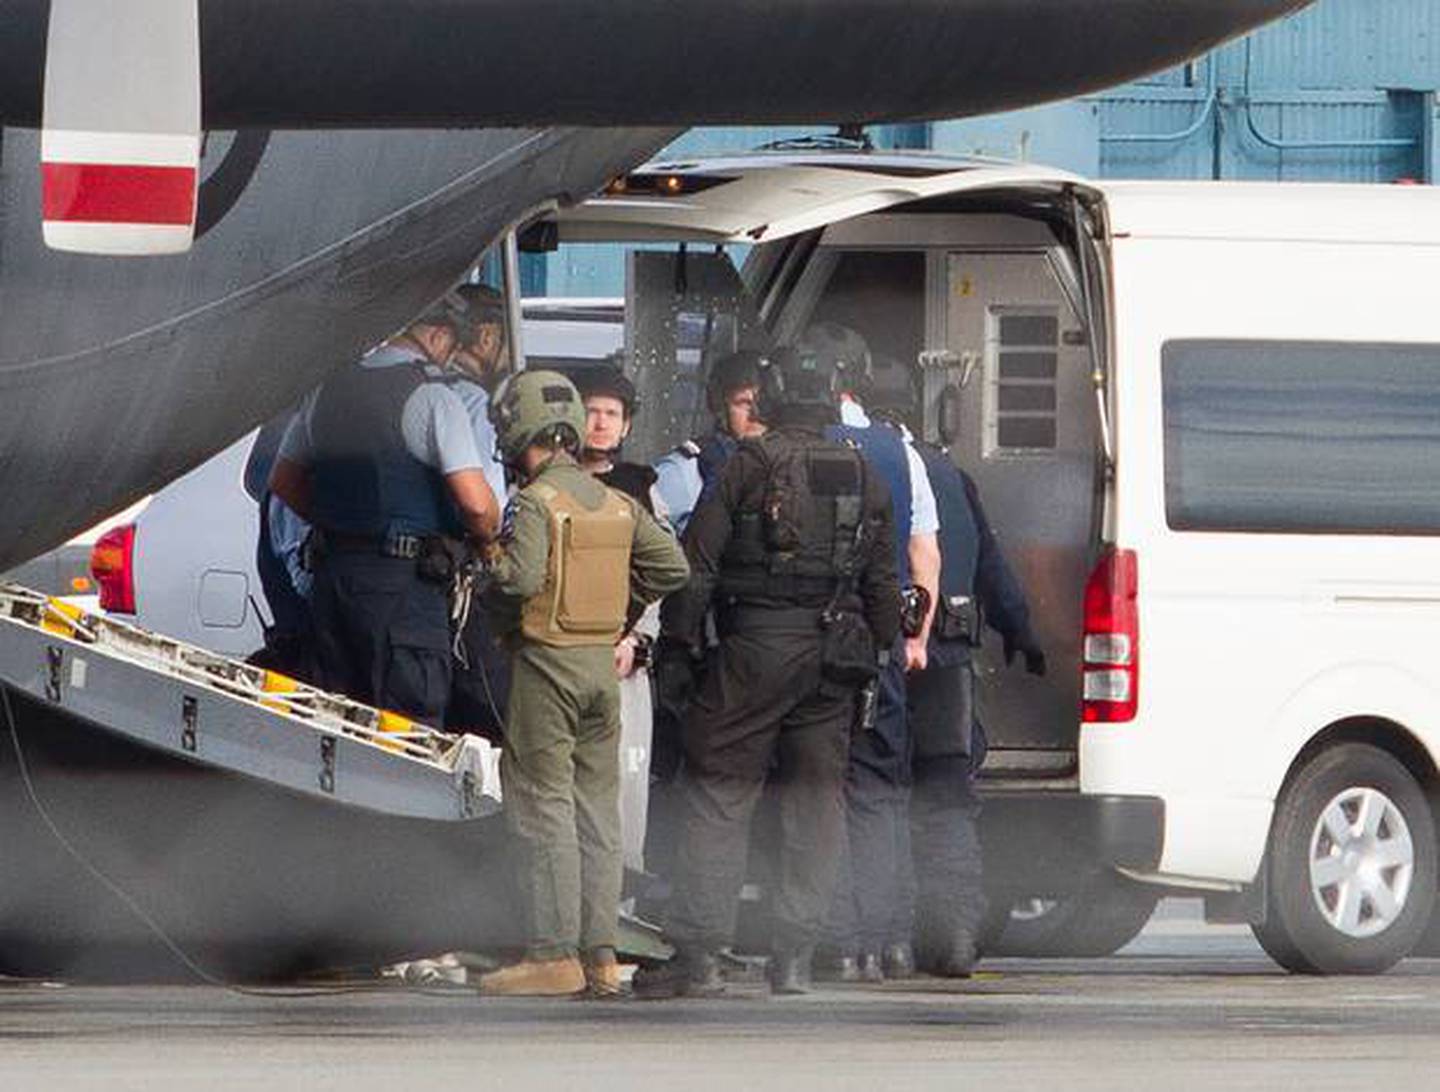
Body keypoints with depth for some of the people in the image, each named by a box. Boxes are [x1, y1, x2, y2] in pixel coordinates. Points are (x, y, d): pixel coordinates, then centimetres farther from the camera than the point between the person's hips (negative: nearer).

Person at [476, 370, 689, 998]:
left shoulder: (535, 502, -13)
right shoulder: (616, 504, 9)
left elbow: (520, 576, -26)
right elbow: (671, 566, 10)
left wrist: (485, 566, -5)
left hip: (547, 664, -7)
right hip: (603, 663, 7)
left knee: (543, 807, -4)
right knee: (597, 806, 10)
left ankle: (554, 956, -7)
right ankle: (600, 954, 10)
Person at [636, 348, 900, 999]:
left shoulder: (751, 465, -3)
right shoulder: (864, 480, 11)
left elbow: (695, 561, -6)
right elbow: (883, 585, 14)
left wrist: (679, 643, 1)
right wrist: (870, 657, 21)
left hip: (757, 648, -5)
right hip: (834, 656, 5)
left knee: (716, 796, -2)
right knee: (815, 802, 9)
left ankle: (698, 952, -9)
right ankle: (794, 961, 8)